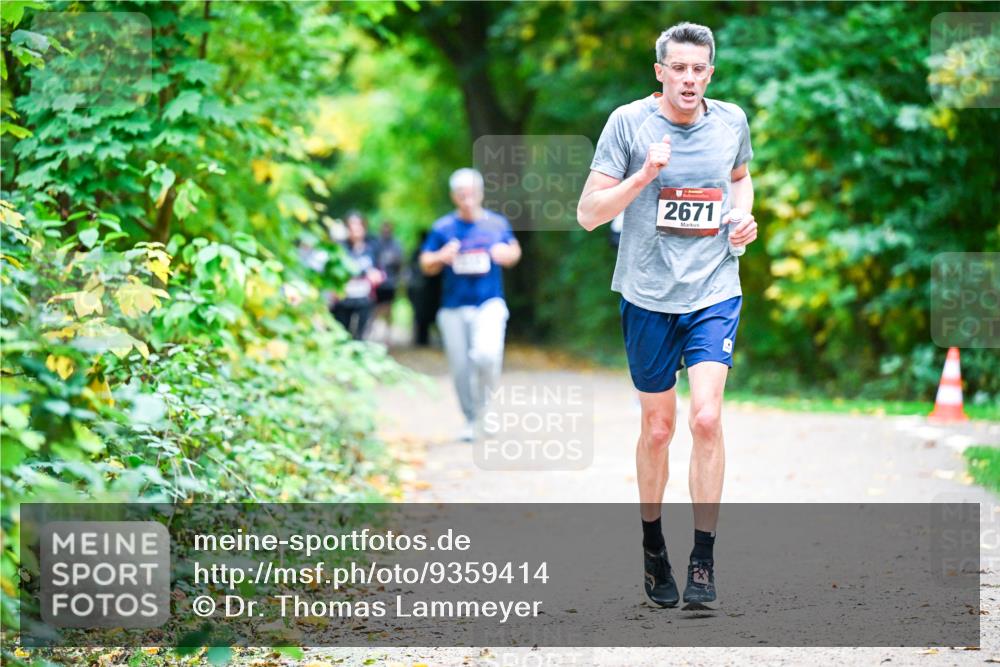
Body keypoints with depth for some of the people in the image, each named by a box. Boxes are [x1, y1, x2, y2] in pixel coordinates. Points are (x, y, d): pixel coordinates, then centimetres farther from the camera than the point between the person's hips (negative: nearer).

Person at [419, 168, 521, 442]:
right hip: (454, 307, 1)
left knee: (486, 354, -24)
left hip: (490, 303, -1)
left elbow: (514, 251, 19)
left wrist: (507, 254, -5)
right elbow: (426, 264, 6)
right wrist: (441, 257, -16)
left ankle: (486, 401, 4)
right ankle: (471, 420, 20)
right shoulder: (442, 228, 3)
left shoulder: (497, 224, 6)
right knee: (460, 367, 2)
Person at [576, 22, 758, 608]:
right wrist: (645, 175, -21)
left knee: (706, 417, -15)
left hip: (715, 294, 1)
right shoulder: (629, 122, -7)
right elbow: (589, 214, -8)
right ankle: (653, 545, 29)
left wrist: (745, 218, 4)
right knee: (658, 427, 8)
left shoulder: (732, 121, 2)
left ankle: (704, 557, -8)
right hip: (648, 296, -1)